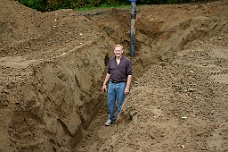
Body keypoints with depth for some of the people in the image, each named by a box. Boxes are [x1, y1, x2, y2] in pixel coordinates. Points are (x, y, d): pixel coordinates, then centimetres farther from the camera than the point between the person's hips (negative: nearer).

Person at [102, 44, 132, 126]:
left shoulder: (127, 61, -7)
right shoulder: (111, 61, 7)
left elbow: (129, 75, -8)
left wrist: (127, 87, -13)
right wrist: (104, 84, 12)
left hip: (121, 85, -4)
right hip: (111, 84, 4)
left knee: (120, 103, 5)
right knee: (110, 102, 9)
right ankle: (111, 118, 25)